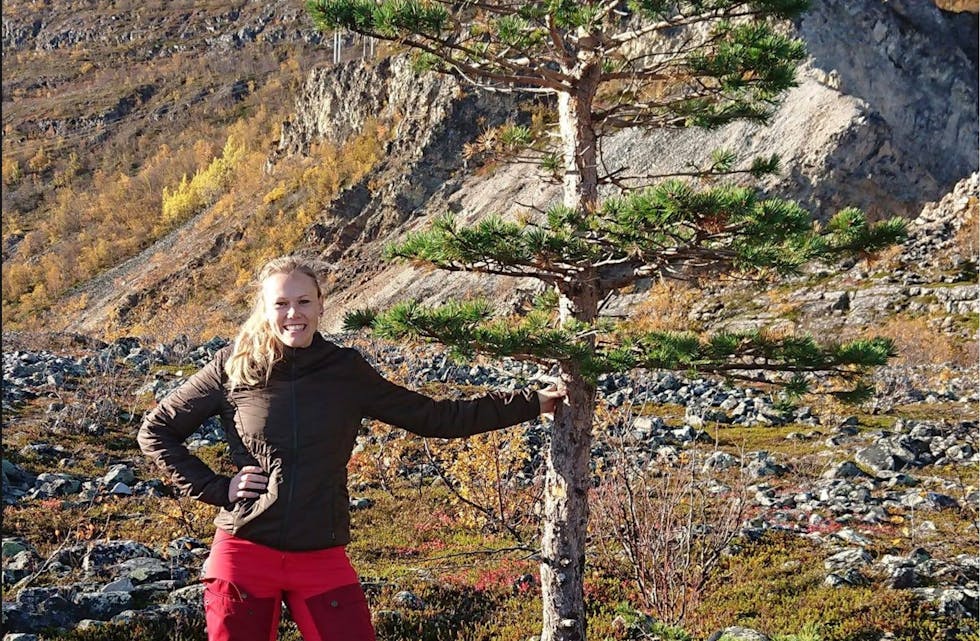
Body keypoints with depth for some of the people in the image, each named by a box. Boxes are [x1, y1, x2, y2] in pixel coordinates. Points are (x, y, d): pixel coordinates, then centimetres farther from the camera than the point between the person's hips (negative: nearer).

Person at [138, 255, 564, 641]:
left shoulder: (345, 371, 5)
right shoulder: (233, 369, 0)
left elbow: (432, 418, 8)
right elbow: (155, 432, 8)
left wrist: (532, 403, 8)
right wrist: (215, 488, -3)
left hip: (322, 560, 1)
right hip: (245, 554, -1)